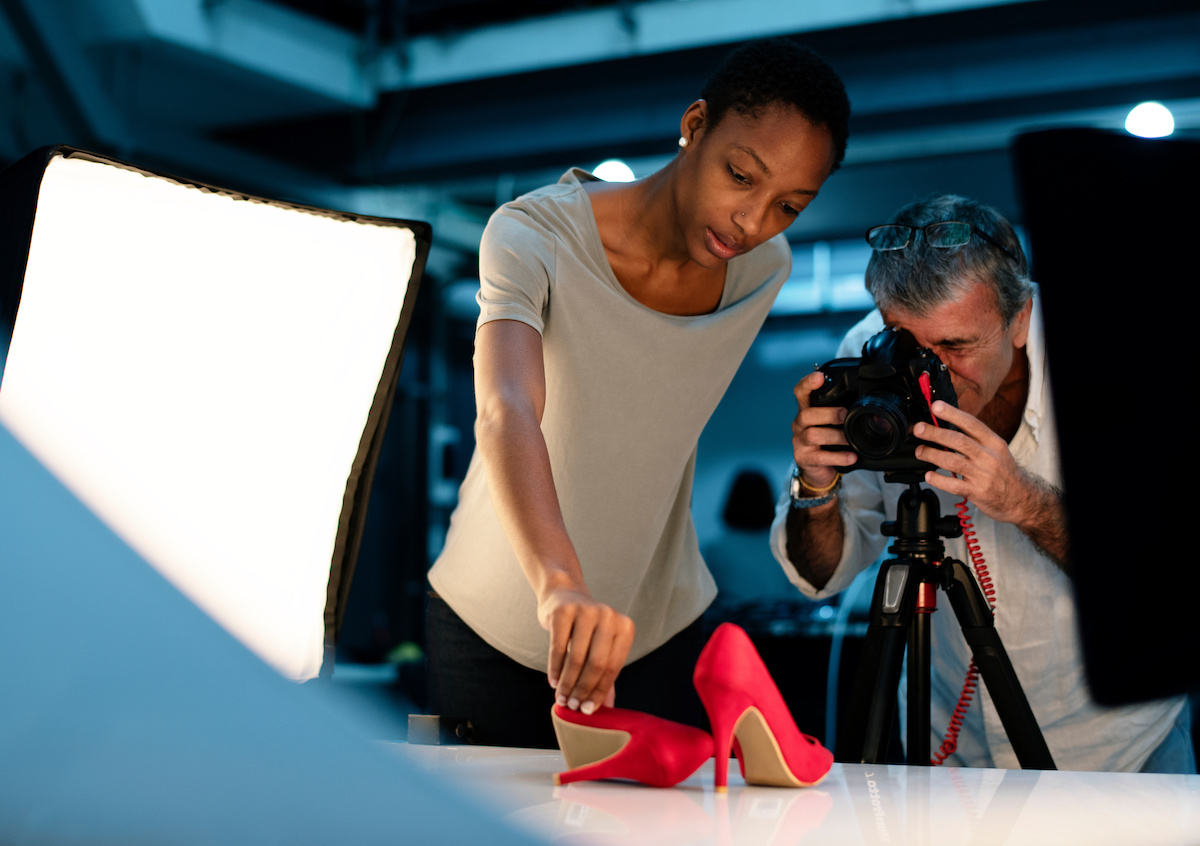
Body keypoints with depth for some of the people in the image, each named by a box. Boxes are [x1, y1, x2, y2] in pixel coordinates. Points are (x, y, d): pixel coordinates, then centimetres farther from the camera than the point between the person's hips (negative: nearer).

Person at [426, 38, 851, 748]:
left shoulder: (767, 268, -7)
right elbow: (508, 415, -42)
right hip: (490, 627, -3)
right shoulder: (533, 236, -24)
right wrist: (560, 582, -58)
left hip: (661, 628, 3)